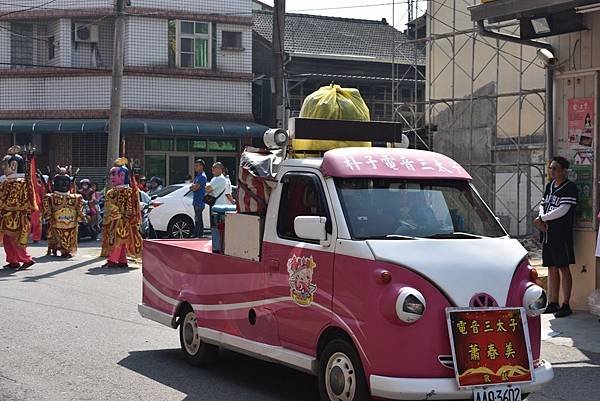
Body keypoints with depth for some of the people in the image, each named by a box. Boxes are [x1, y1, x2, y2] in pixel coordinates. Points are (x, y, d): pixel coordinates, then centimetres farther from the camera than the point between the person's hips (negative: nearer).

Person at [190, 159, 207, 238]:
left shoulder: (202, 176, -13)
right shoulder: (197, 175, 18)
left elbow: (195, 188, -18)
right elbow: (192, 187, 19)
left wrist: (193, 186, 2)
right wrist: (194, 186, -2)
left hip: (199, 201, -10)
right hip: (196, 201, 10)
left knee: (197, 219, -10)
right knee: (199, 219, 12)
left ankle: (196, 235, -10)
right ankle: (201, 234, 16)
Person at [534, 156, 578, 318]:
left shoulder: (570, 188, -9)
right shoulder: (549, 186, 15)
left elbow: (562, 210, -18)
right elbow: (542, 205, 16)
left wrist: (542, 218, -10)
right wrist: (542, 221, -4)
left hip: (562, 233, -7)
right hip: (548, 233, 8)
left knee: (563, 268, -4)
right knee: (552, 269, 11)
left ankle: (565, 305, 0)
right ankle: (553, 304, 18)